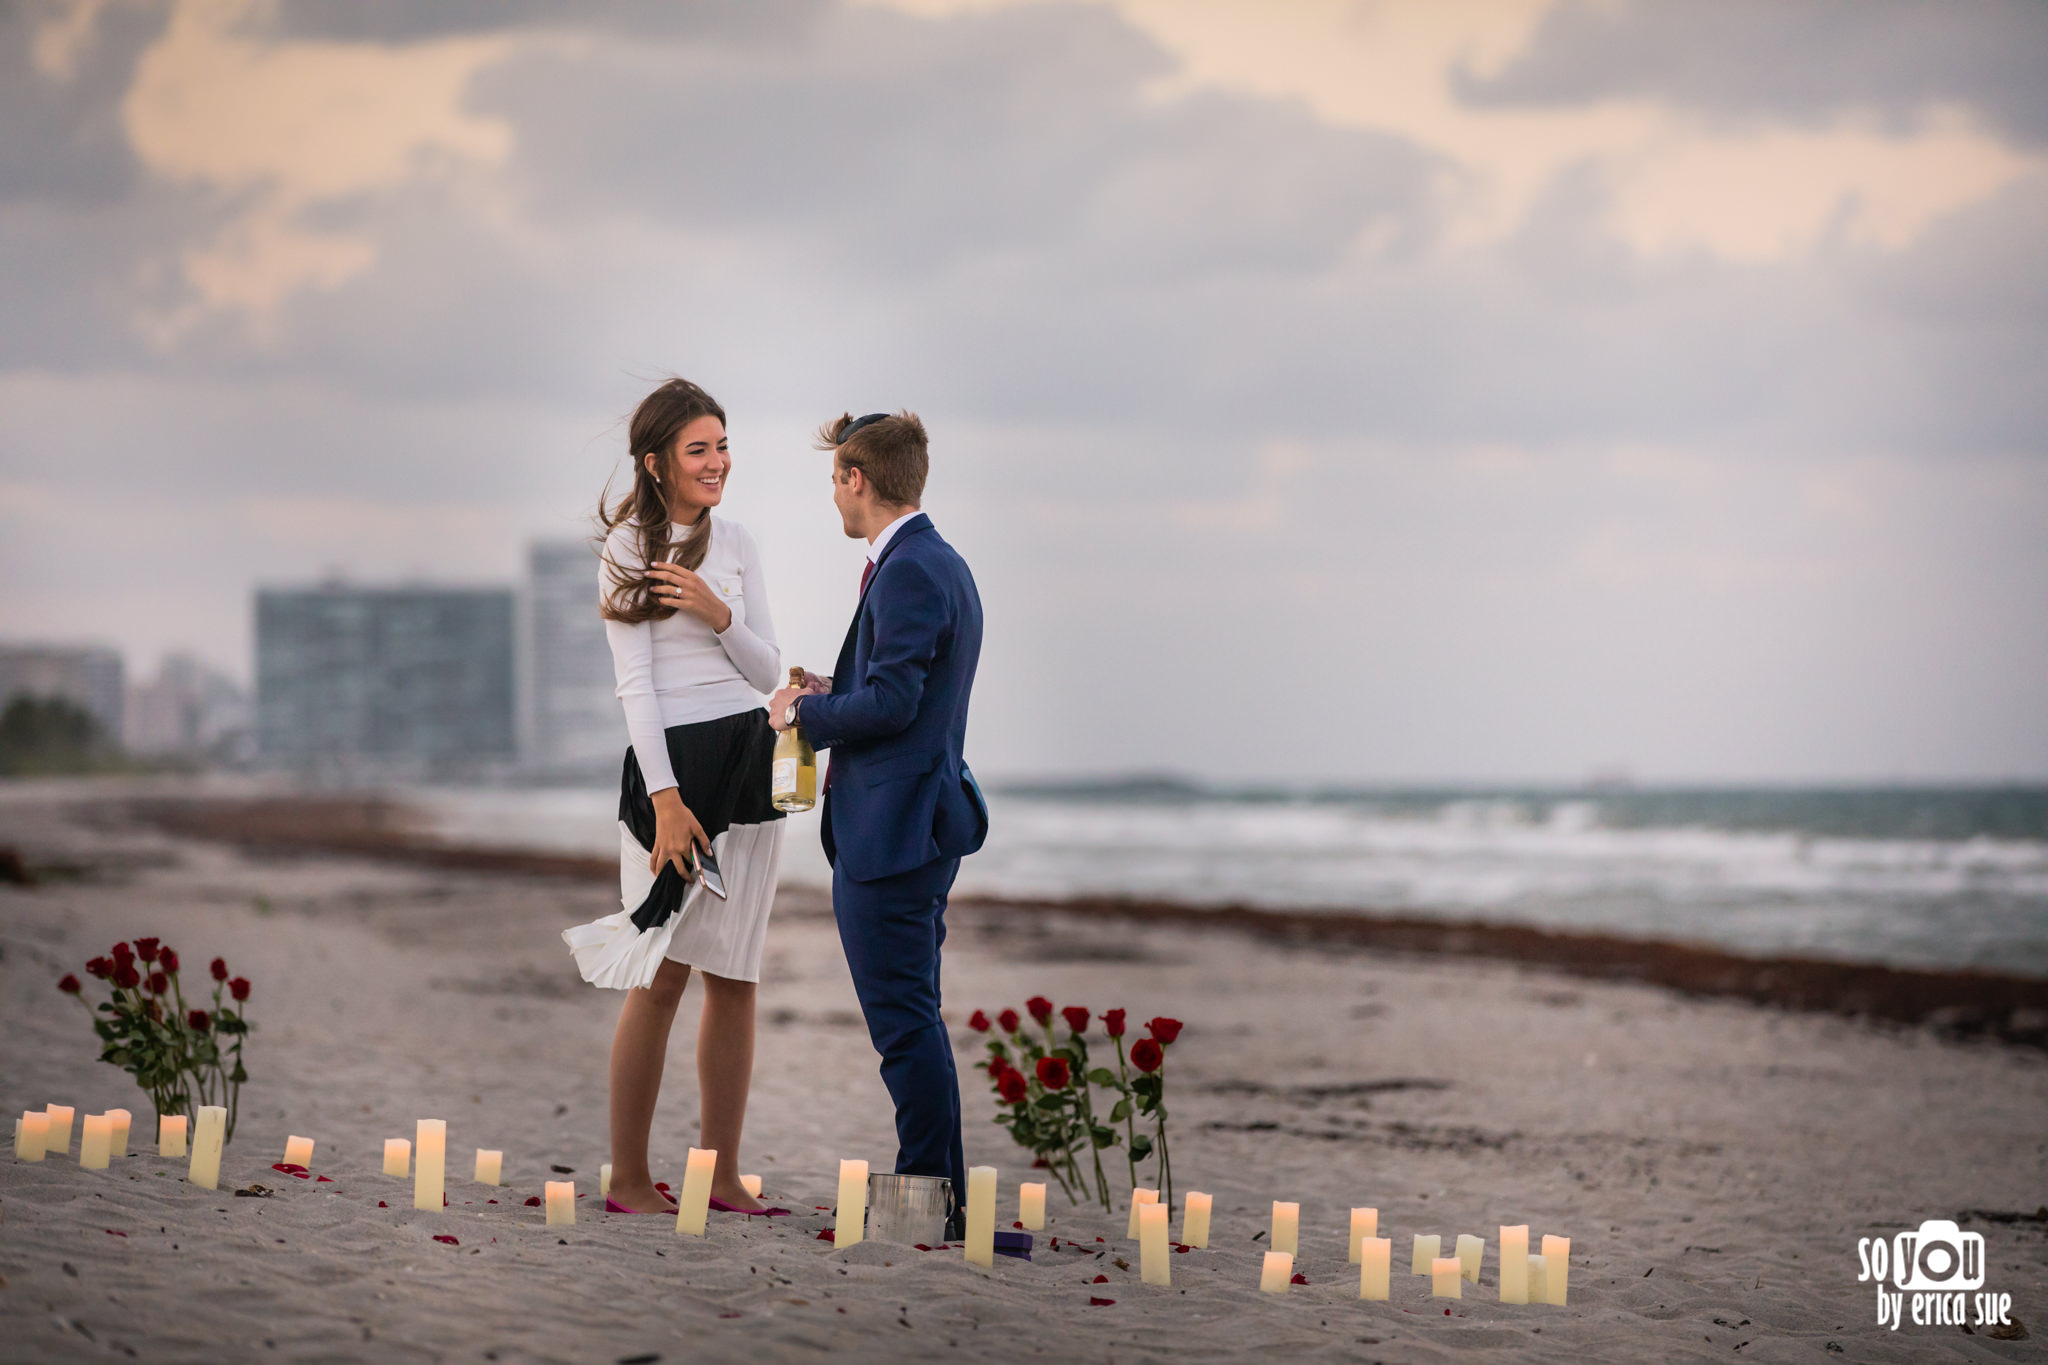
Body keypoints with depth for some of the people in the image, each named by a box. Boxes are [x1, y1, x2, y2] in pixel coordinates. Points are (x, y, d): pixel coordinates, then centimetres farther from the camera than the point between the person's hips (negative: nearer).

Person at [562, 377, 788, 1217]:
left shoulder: (735, 543, 11)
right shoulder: (628, 549, -3)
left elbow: (769, 673, 10)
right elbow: (635, 683, -9)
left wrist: (719, 615, -9)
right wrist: (665, 798, -17)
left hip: (747, 761, 5)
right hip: (669, 762, -5)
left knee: (735, 976, 5)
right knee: (662, 977, -7)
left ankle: (722, 1174, 11)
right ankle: (629, 1179, 1)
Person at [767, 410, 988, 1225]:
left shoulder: (908, 571, -17)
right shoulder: (940, 563, 16)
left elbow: (891, 703, -22)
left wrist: (805, 712, -8)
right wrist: (832, 698, 13)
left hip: (891, 828, -11)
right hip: (921, 823, 11)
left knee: (904, 1019, -6)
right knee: (912, 1018, 15)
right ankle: (931, 1191, 20)